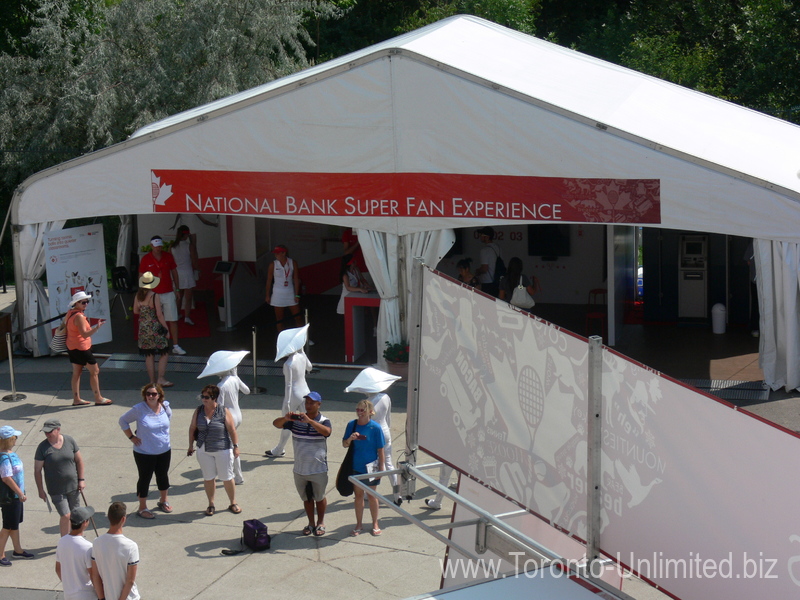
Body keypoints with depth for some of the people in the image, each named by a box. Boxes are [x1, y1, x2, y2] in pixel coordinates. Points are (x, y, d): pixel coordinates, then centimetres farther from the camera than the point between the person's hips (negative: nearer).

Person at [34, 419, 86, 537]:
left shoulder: (69, 441, -5)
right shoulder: (42, 448, -12)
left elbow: (79, 460, 5)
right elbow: (37, 471, -7)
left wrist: (81, 479, 3)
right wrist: (40, 490, -7)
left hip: (73, 485, 3)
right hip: (56, 490, -3)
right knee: (65, 516, -7)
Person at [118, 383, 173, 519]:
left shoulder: (165, 407, -6)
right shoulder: (139, 409, -18)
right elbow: (123, 421, -6)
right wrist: (131, 437, -9)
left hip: (164, 451, 5)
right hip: (144, 453, -5)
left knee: (163, 476, 19)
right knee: (145, 479, 5)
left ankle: (163, 501, 40)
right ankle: (142, 508, 19)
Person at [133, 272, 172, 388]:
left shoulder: (138, 296, 1)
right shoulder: (155, 296, -16)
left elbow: (135, 311, 11)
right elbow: (159, 315, -16)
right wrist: (166, 328, -8)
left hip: (143, 329, 6)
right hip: (155, 329, -6)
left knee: (149, 355, 11)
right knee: (164, 354, 4)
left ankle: (152, 380, 16)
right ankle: (161, 378, -1)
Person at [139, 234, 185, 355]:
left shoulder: (168, 257, 3)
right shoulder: (145, 259, -3)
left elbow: (174, 272, 12)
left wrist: (177, 289, 10)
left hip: (169, 293, 2)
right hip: (153, 294, -2)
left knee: (173, 320, 1)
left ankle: (176, 346, 5)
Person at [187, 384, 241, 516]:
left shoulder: (223, 411, -11)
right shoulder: (199, 410, -1)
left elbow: (232, 430, -8)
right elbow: (192, 428, 7)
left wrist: (236, 446, -10)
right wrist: (191, 446, 7)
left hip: (223, 450, -3)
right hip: (204, 451, 3)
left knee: (227, 478, 6)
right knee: (208, 478, 11)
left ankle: (233, 503, 23)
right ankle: (211, 505, 25)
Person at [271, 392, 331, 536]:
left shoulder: (324, 421, -9)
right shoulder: (296, 420, 0)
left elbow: (327, 431, -31)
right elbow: (276, 424, -7)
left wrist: (309, 421, -39)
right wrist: (285, 418, -29)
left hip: (318, 469, -3)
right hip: (300, 469, 3)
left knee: (319, 497, 13)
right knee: (306, 498, 16)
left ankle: (321, 523, 31)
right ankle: (311, 523, 32)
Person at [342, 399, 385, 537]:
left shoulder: (375, 428, -14)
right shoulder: (352, 425, -5)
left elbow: (380, 450, -9)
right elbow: (344, 444, 3)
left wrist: (381, 469, -10)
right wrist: (350, 439, -19)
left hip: (371, 467, -3)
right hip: (356, 467, 3)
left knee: (371, 495, 11)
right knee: (358, 495, 13)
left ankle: (375, 524, 28)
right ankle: (358, 525, 25)